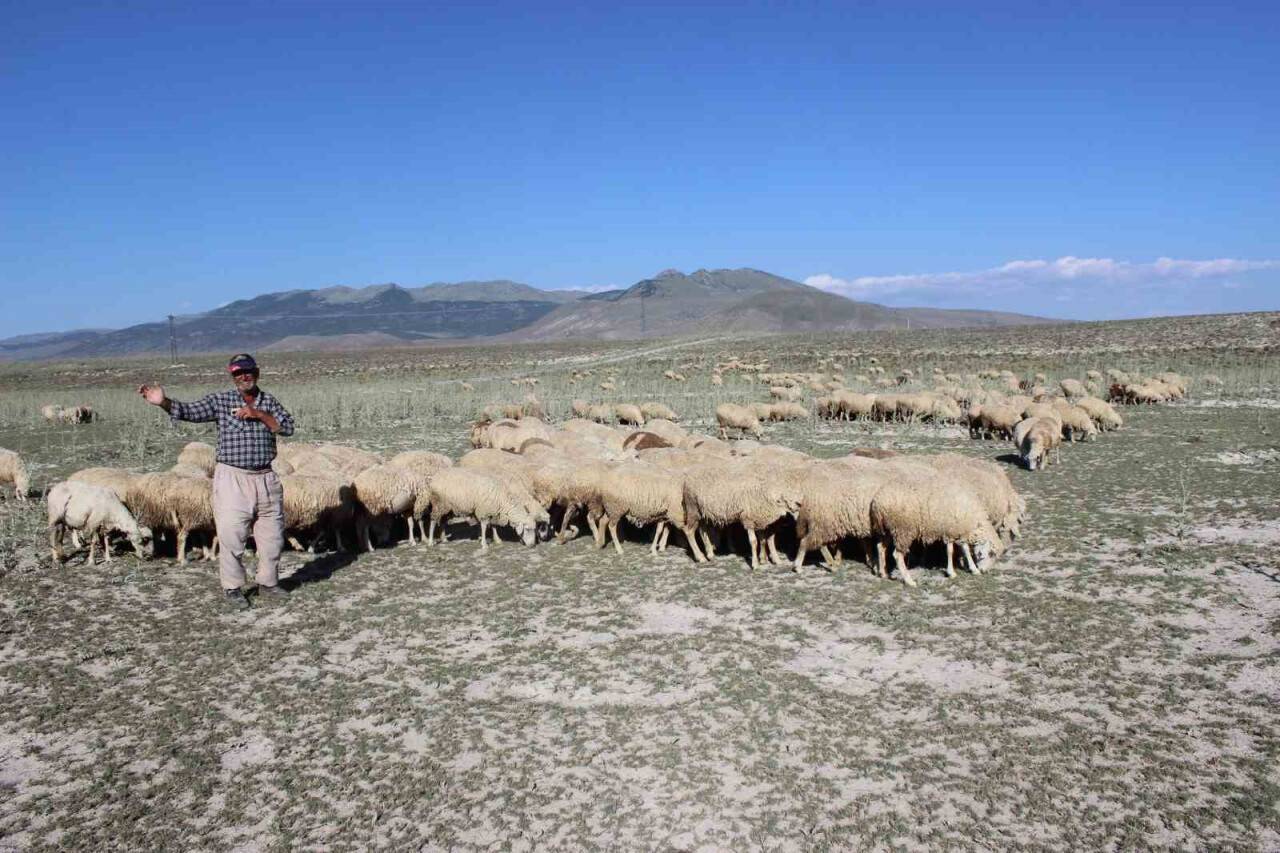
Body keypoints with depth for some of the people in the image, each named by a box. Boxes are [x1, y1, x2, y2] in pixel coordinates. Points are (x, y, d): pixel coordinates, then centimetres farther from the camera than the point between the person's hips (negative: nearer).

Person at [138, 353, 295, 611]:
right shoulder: (220, 401, 0)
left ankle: (268, 583, 27)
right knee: (231, 536, -2)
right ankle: (233, 588, 13)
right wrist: (163, 402, -27)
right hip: (232, 479, -3)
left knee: (272, 536, 10)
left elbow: (288, 427, -3)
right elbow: (190, 411, -10)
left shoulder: (269, 402, 8)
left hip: (265, 479, 3)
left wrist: (259, 414, -15)